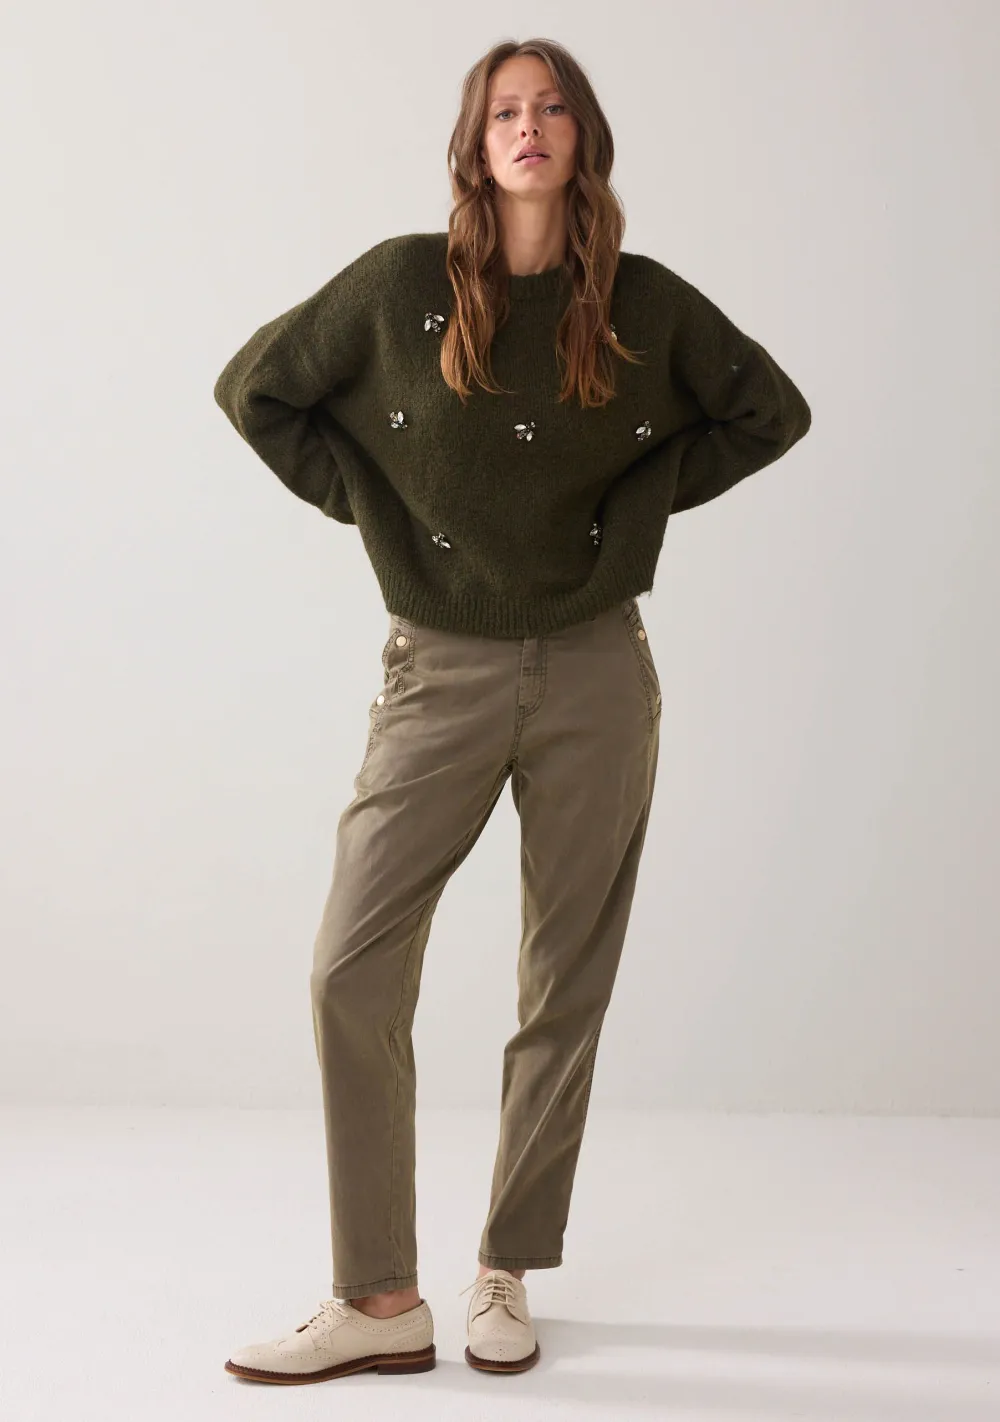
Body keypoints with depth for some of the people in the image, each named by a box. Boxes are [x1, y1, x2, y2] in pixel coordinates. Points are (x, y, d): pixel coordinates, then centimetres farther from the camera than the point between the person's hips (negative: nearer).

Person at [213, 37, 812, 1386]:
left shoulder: (646, 303, 2)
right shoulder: (404, 284, -1)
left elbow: (772, 410, 14)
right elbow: (255, 386, 8)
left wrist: (642, 500, 3)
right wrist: (365, 502, 0)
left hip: (595, 676, 1)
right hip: (440, 673, -1)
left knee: (565, 989, 5)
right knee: (354, 974, -8)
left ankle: (508, 1277, 21)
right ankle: (380, 1302, 3)